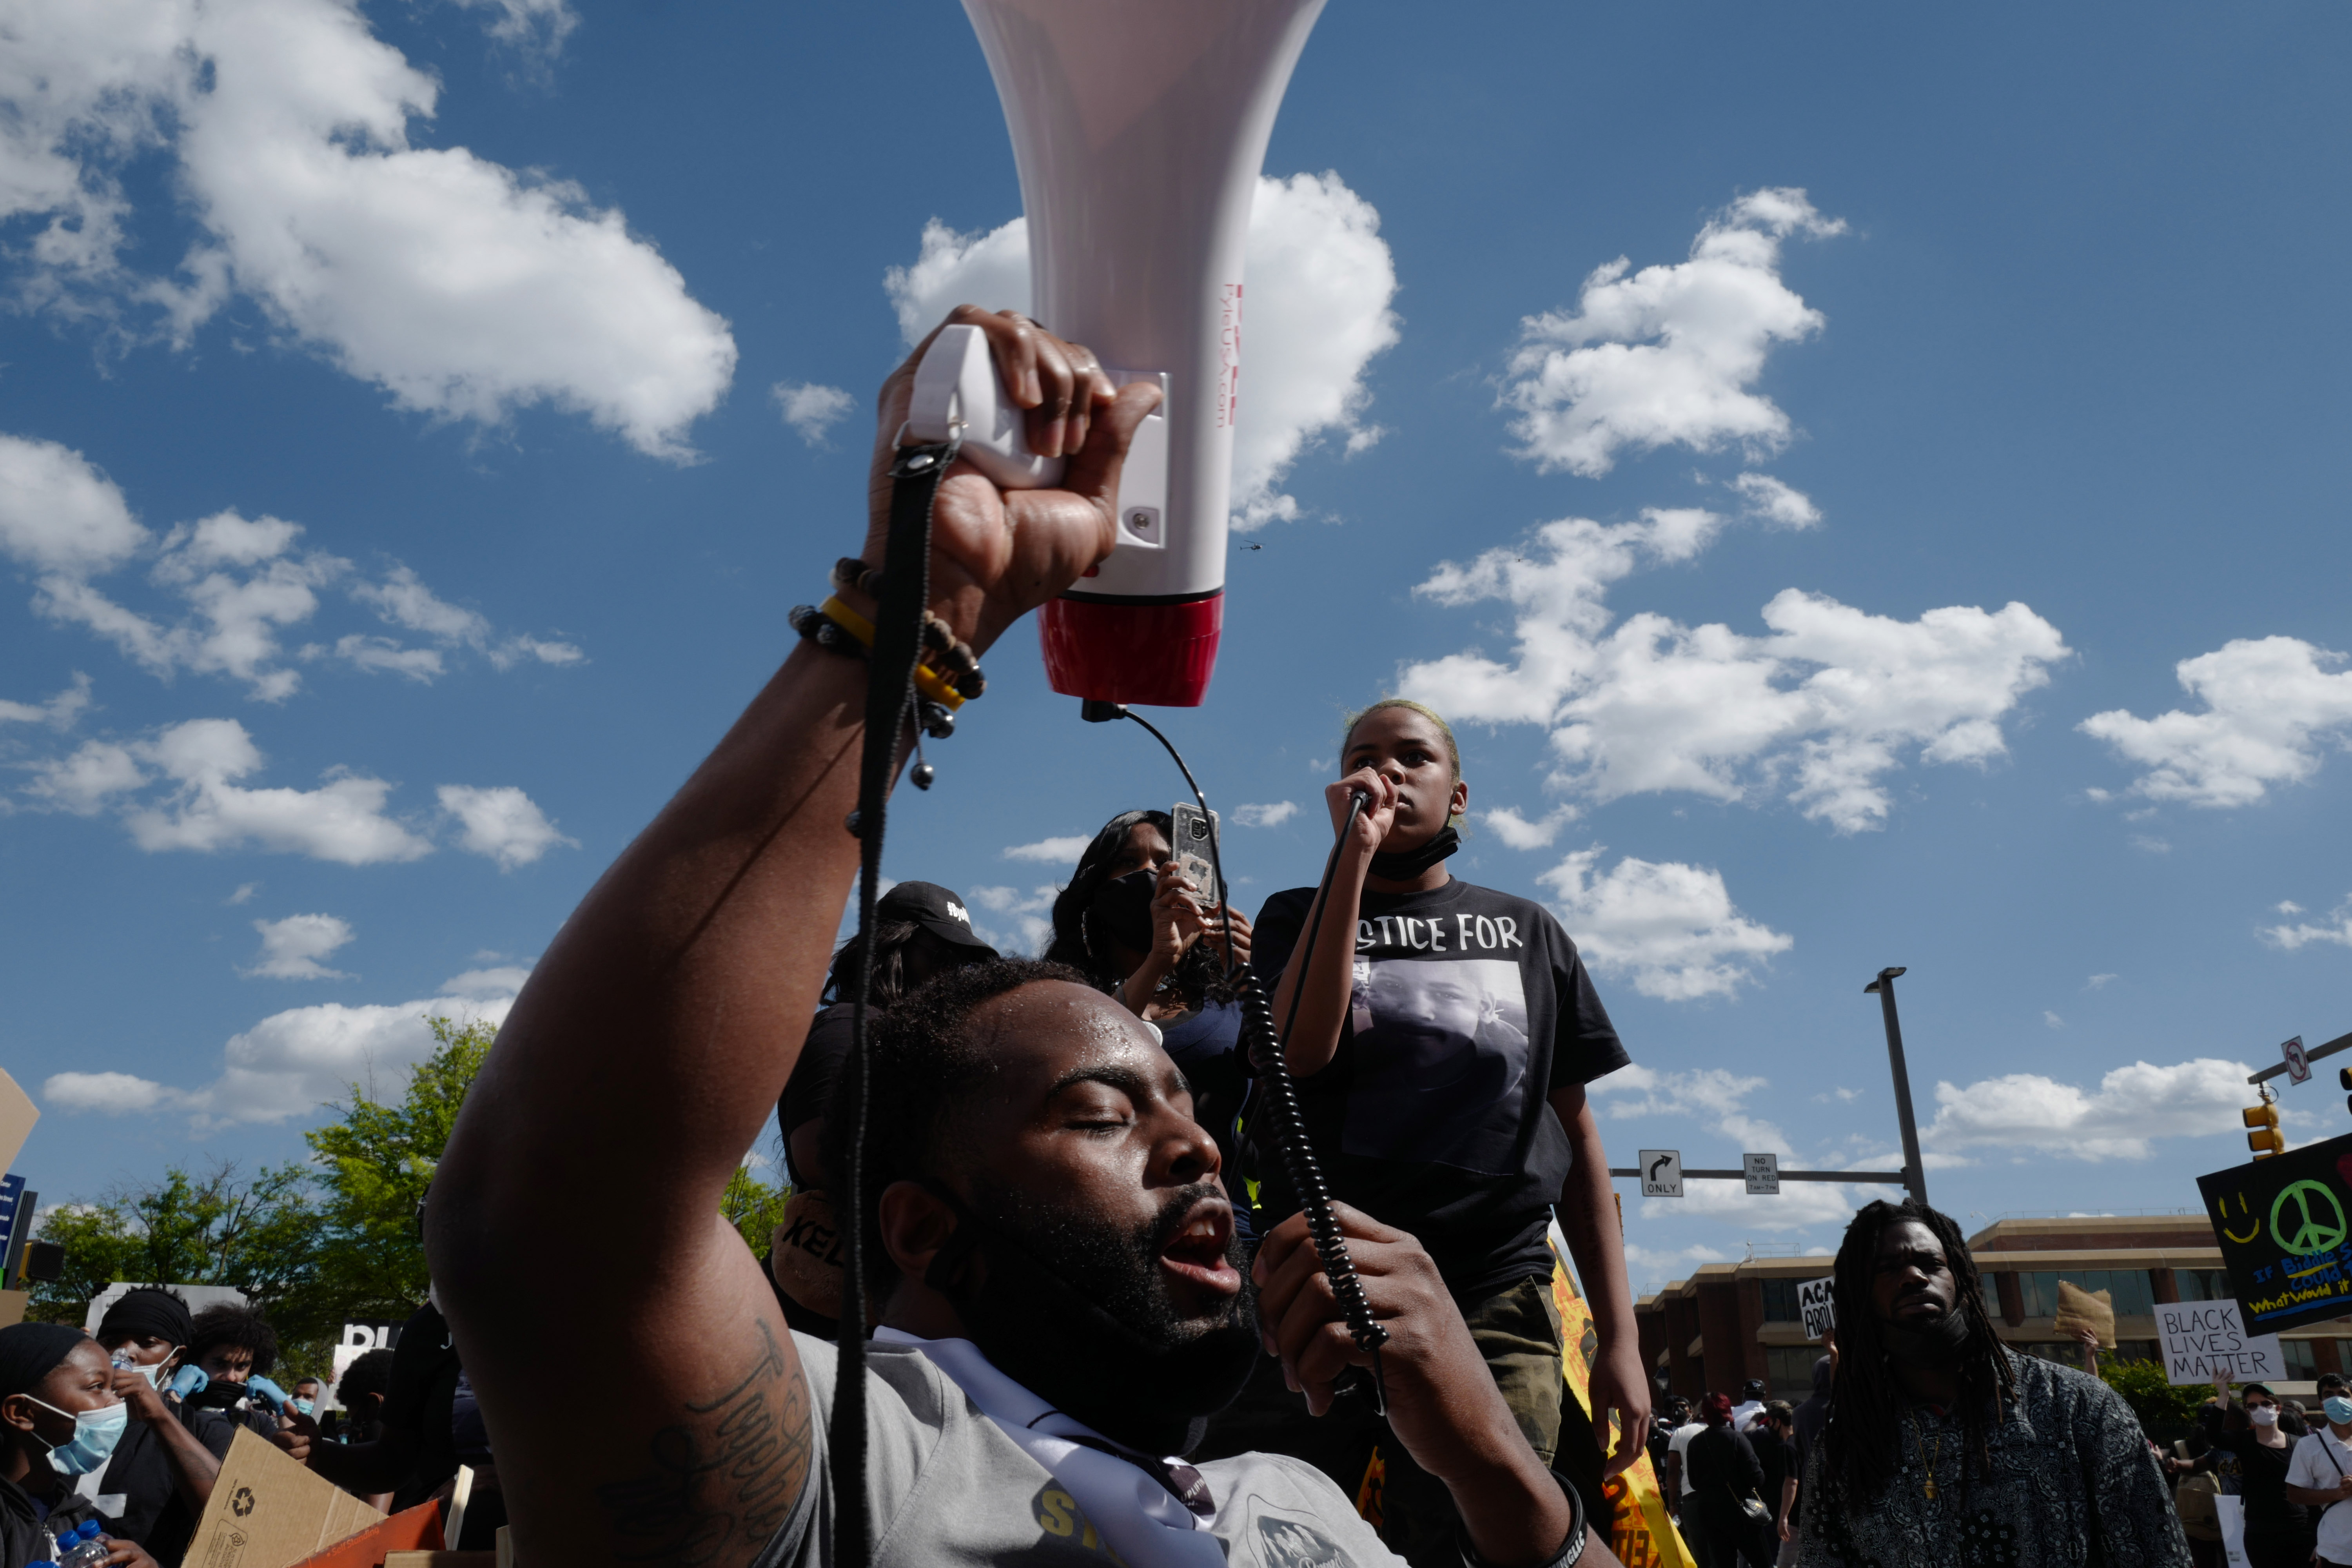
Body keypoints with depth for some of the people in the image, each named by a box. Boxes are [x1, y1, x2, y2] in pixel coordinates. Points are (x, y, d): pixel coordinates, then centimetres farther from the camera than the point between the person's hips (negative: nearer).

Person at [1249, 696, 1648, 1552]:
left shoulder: (1530, 932, 16)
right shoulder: (1299, 917, 12)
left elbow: (1577, 1131, 13)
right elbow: (1300, 1050, -10)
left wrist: (1619, 1334, 6)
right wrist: (1355, 854, -10)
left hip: (1500, 1297, 1)